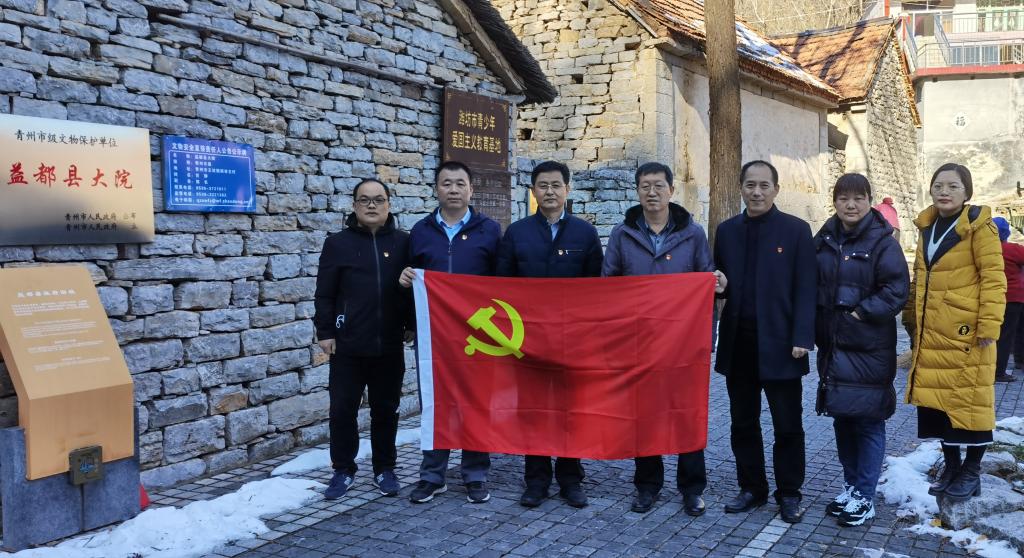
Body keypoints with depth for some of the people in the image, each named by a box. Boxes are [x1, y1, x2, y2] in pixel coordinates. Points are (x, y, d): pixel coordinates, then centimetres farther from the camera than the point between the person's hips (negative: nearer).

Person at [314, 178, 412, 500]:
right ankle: (343, 469, 19)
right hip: (348, 345, -1)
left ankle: (385, 469, 24)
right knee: (343, 410, 4)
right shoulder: (338, 243, 2)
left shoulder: (403, 242, 5)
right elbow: (324, 293, 2)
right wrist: (324, 332, -3)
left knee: (386, 410, 10)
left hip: (389, 345, 1)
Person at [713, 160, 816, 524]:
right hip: (738, 343, 4)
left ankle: (789, 493, 20)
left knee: (787, 425, 6)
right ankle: (751, 488, 25)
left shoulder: (796, 230, -2)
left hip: (779, 343, -3)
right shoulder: (727, 231, 9)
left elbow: (805, 289, -6)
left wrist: (802, 339, -13)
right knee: (743, 422, 12)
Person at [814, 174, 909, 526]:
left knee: (868, 421, 1)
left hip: (869, 348, -5)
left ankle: (864, 497, 12)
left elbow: (897, 289, -14)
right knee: (842, 418, 13)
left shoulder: (882, 242, -7)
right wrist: (819, 329, 4)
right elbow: (813, 286, 14)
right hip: (833, 347, 5)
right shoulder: (824, 240, 9)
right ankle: (850, 486, 28)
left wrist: (862, 313, -17)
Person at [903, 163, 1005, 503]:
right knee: (936, 397, 10)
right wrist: (911, 318, 16)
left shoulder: (978, 225, -8)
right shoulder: (928, 226, 12)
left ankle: (972, 472, 16)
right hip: (931, 333, 6)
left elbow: (993, 278, -12)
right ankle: (951, 465, 25)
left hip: (966, 331, -6)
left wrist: (989, 325, -17)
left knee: (969, 398, 1)